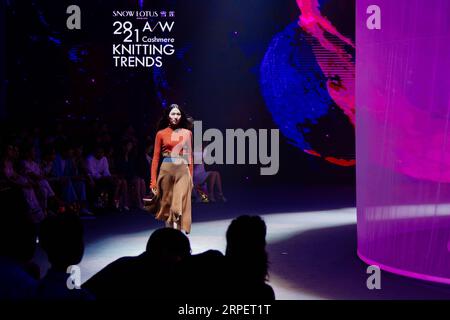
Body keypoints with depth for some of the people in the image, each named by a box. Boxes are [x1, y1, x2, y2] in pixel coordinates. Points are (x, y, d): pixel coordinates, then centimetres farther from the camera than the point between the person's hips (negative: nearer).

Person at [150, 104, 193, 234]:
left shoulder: (187, 133, 7)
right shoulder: (161, 134, 3)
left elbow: (190, 156, 10)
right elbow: (156, 157, 1)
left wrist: (191, 177, 5)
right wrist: (153, 180, -5)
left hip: (183, 171, 0)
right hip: (166, 170, 0)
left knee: (180, 206, -10)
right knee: (167, 204, 7)